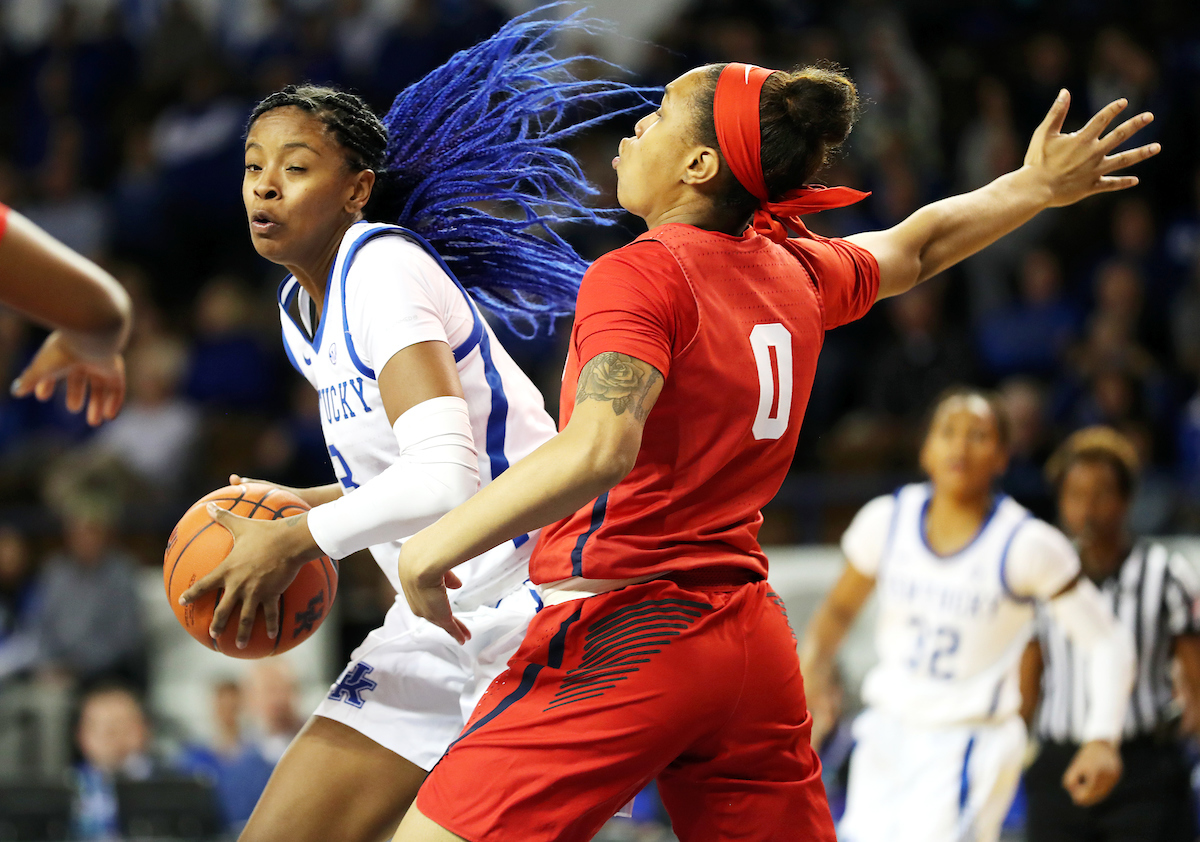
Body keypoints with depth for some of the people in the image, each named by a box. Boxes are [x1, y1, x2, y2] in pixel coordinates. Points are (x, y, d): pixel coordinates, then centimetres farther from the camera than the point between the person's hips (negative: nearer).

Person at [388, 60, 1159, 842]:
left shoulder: (638, 274, -12)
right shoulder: (797, 272, 10)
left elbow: (598, 449, -27)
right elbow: (915, 246, 30)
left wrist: (439, 542, -20)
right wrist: (1036, 187, 44)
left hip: (624, 625, -8)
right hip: (754, 644, 8)